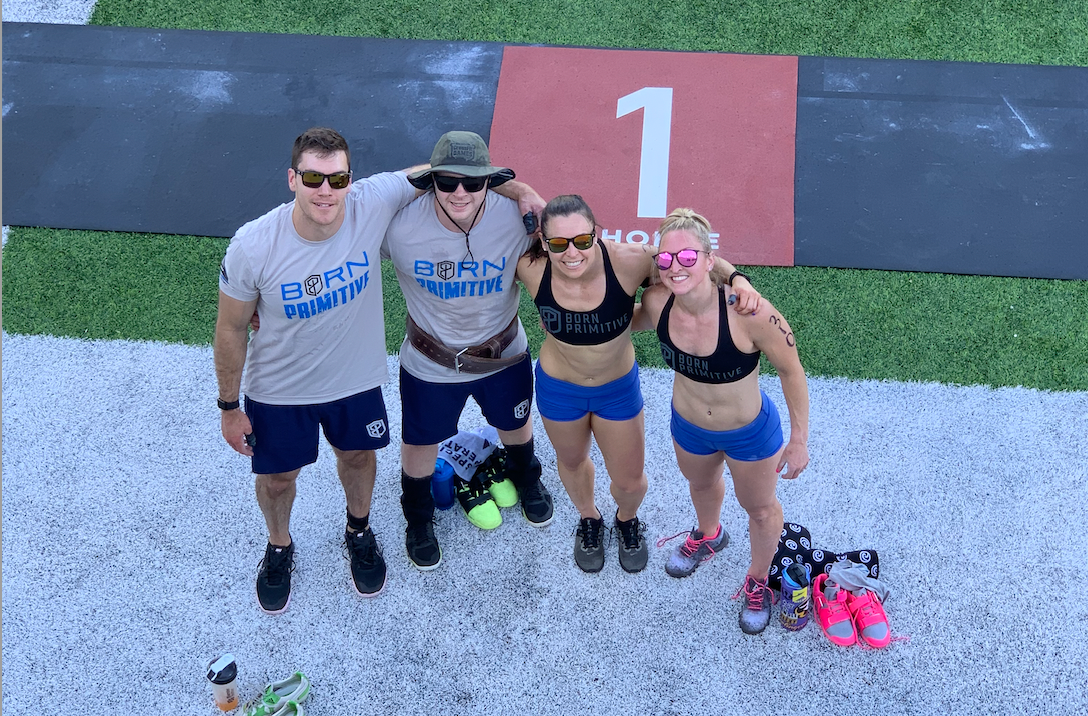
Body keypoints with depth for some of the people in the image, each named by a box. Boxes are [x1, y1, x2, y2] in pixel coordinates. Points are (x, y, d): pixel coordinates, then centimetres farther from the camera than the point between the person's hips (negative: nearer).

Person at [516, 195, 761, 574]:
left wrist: (737, 279, -40)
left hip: (619, 388, 0)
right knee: (572, 462, 29)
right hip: (558, 388, 1)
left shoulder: (627, 262, -35)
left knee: (630, 481, 19)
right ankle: (588, 519, 63)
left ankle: (627, 520, 56)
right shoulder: (532, 268, -30)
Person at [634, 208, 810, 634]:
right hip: (689, 427, 4)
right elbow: (633, 321, 2)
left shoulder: (749, 313, -39)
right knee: (701, 485, 35)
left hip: (750, 433, -4)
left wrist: (799, 440, -14)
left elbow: (791, 371, -22)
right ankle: (708, 536, 70)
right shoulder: (657, 302, -26)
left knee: (759, 508, 24)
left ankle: (758, 581, 55)